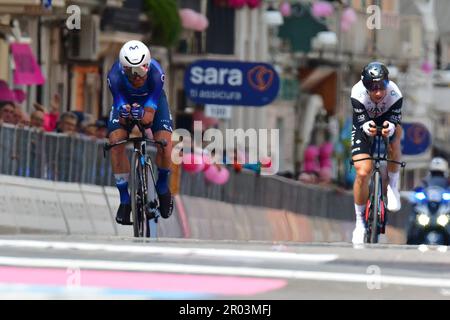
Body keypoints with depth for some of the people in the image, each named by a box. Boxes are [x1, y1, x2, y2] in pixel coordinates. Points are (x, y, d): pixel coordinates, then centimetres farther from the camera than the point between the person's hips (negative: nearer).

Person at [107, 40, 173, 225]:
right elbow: (122, 120, -33)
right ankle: (124, 199, -9)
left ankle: (162, 187, 9)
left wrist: (142, 115, -59)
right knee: (116, 142, -23)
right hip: (125, 100, 1)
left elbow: (149, 116, -36)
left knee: (164, 144, -21)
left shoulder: (155, 74, -38)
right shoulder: (115, 76, -36)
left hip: (153, 100, -1)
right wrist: (124, 113, -56)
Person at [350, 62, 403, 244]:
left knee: (394, 141, -35)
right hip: (363, 126, -1)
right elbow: (360, 122, -31)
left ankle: (393, 187, -13)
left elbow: (396, 121, -29)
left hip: (386, 121, 1)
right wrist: (367, 127, -55)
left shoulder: (394, 94, -31)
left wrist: (391, 127, -54)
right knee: (363, 173, -16)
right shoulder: (358, 94, -32)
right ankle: (360, 222, 2)